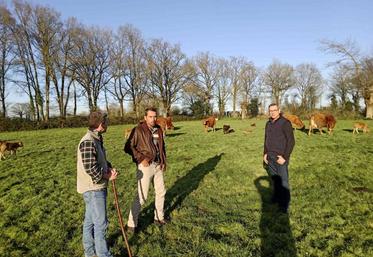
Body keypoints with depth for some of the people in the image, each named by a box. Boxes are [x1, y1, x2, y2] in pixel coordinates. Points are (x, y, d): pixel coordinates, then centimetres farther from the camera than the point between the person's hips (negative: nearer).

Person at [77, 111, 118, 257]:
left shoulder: (96, 139, 9)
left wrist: (110, 168, 0)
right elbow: (91, 168, -27)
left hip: (96, 187, 10)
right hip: (93, 188, -10)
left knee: (90, 220, 20)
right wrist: (108, 177, -14)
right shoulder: (88, 142, -23)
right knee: (100, 223, 0)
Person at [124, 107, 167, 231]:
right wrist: (141, 158, -18)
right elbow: (128, 147, -14)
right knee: (142, 196, -3)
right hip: (145, 166, -7)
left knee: (161, 192, 17)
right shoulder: (138, 130, -12)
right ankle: (132, 223, 13)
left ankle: (159, 217, 37)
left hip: (158, 165, 7)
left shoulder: (158, 130, 7)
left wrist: (163, 161, 10)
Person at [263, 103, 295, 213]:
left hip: (281, 158, -6)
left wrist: (285, 157, -16)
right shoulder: (268, 124, 10)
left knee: (283, 181, -1)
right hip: (270, 158, 6)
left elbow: (291, 141, -12)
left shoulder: (285, 123, -10)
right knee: (274, 179, 13)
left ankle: (284, 205, 9)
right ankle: (276, 197, 30)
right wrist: (265, 154, 9)